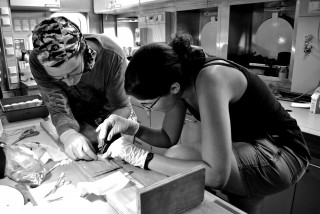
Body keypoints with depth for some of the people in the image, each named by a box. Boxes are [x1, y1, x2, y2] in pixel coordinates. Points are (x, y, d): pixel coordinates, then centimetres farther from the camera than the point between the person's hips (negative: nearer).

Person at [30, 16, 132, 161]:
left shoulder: (112, 57, -34)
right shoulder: (38, 61, -27)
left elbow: (122, 107, -23)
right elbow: (58, 108, -25)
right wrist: (67, 134, -48)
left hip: (110, 116, 0)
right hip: (77, 121, 1)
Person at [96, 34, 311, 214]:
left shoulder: (210, 80, -36)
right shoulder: (178, 76, -9)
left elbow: (216, 175, -40)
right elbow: (168, 138, 0)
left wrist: (140, 156, -35)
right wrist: (132, 127, -17)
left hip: (281, 153, -8)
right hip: (249, 147, 9)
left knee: (178, 158, -26)